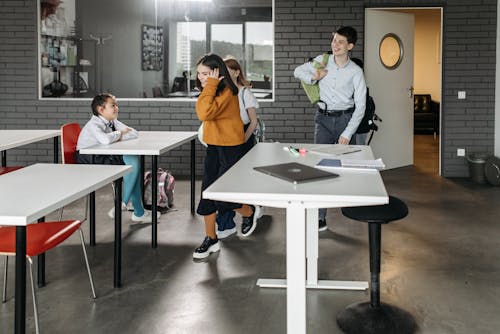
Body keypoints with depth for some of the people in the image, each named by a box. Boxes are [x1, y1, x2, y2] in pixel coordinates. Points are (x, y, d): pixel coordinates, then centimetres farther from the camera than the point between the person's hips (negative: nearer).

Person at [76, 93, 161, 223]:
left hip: (106, 159, 8)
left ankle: (122, 204, -5)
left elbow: (134, 134, 4)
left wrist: (117, 137, -11)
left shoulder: (112, 122, 8)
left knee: (133, 160, -12)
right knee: (132, 163, -20)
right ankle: (138, 212, -12)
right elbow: (105, 140, -35)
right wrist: (119, 133, -15)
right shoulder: (94, 124, -15)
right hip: (89, 163, -8)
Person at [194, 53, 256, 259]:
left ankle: (249, 212, 27)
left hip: (230, 149, -9)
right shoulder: (214, 91, 10)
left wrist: (210, 85, -29)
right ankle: (211, 240, 17)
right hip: (214, 147, 9)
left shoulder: (226, 92, -20)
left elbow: (205, 113, -34)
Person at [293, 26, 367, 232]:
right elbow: (298, 71, 15)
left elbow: (360, 105, -6)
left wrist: (348, 133, -14)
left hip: (345, 118, -1)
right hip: (324, 118, 1)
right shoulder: (322, 61, 2)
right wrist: (313, 77, -8)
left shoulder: (355, 72, -4)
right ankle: (320, 217, -6)